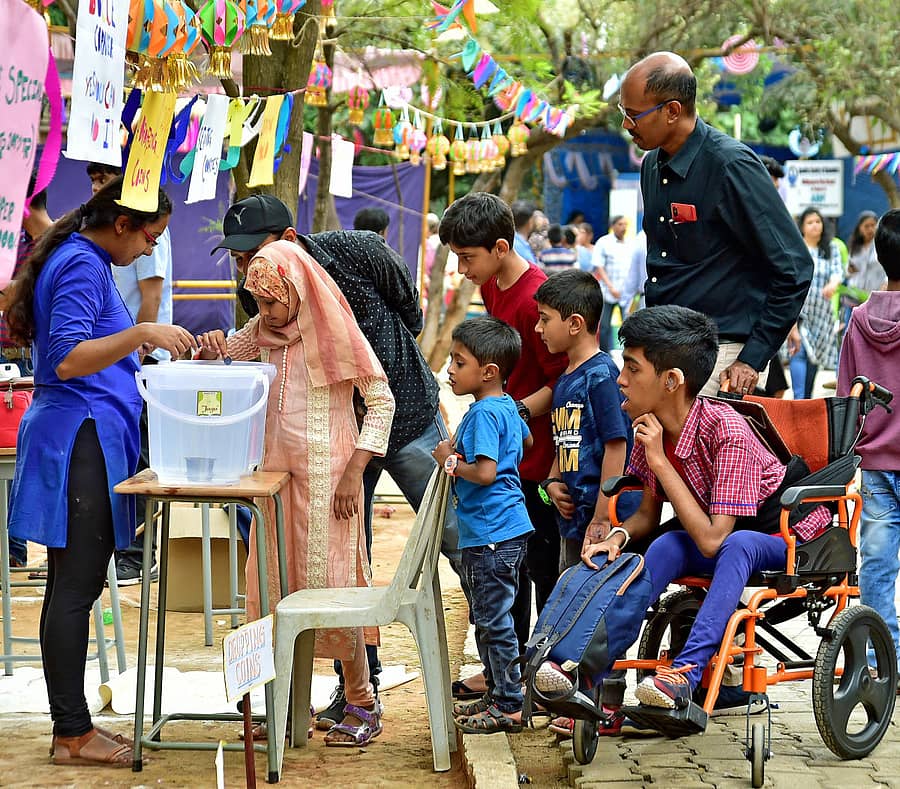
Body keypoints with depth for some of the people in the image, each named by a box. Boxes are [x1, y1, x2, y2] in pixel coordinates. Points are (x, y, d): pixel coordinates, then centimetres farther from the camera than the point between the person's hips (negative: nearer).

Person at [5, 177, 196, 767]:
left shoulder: (82, 260, 18)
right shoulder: (83, 266, -13)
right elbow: (66, 361, -23)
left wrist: (140, 345, 20)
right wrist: (138, 335, -30)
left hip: (86, 439, 11)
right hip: (80, 441, -11)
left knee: (77, 584, 10)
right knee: (76, 585, -7)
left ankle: (73, 725, 15)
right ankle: (72, 735, -3)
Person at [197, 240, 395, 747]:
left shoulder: (335, 333, -9)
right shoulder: (261, 333, 7)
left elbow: (382, 401, -7)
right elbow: (222, 359, 16)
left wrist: (353, 474, -13)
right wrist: (211, 349, -10)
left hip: (328, 477, -6)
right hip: (276, 473, 6)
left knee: (331, 587, -5)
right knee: (277, 590, 6)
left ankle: (364, 705, 5)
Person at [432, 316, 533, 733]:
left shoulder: (484, 413, -18)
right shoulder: (507, 407, 10)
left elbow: (484, 473, -27)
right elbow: (527, 439, 30)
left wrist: (451, 461, -9)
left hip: (491, 535, -10)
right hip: (506, 529, 10)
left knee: (494, 621, -3)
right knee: (488, 619, 18)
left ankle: (508, 707, 3)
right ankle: (496, 694, 27)